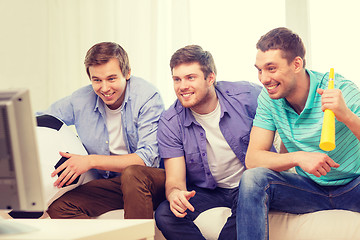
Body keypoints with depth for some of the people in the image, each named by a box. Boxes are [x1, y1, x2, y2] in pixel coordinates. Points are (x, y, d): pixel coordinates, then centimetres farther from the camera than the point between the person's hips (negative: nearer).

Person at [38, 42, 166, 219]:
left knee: (132, 173, -38)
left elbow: (148, 157, -22)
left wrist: (91, 161, -26)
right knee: (58, 208, -17)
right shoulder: (81, 100, -1)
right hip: (110, 183, 5)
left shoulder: (146, 96, -15)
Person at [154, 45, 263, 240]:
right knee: (164, 215, -25)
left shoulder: (246, 96, -13)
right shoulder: (170, 123, -9)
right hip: (206, 191, 2)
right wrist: (175, 194, -39)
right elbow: (174, 179, -13)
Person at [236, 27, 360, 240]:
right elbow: (252, 159, -9)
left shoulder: (341, 90, -16)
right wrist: (298, 158, -25)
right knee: (253, 179, -24)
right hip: (310, 189, 3)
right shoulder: (269, 98, -5)